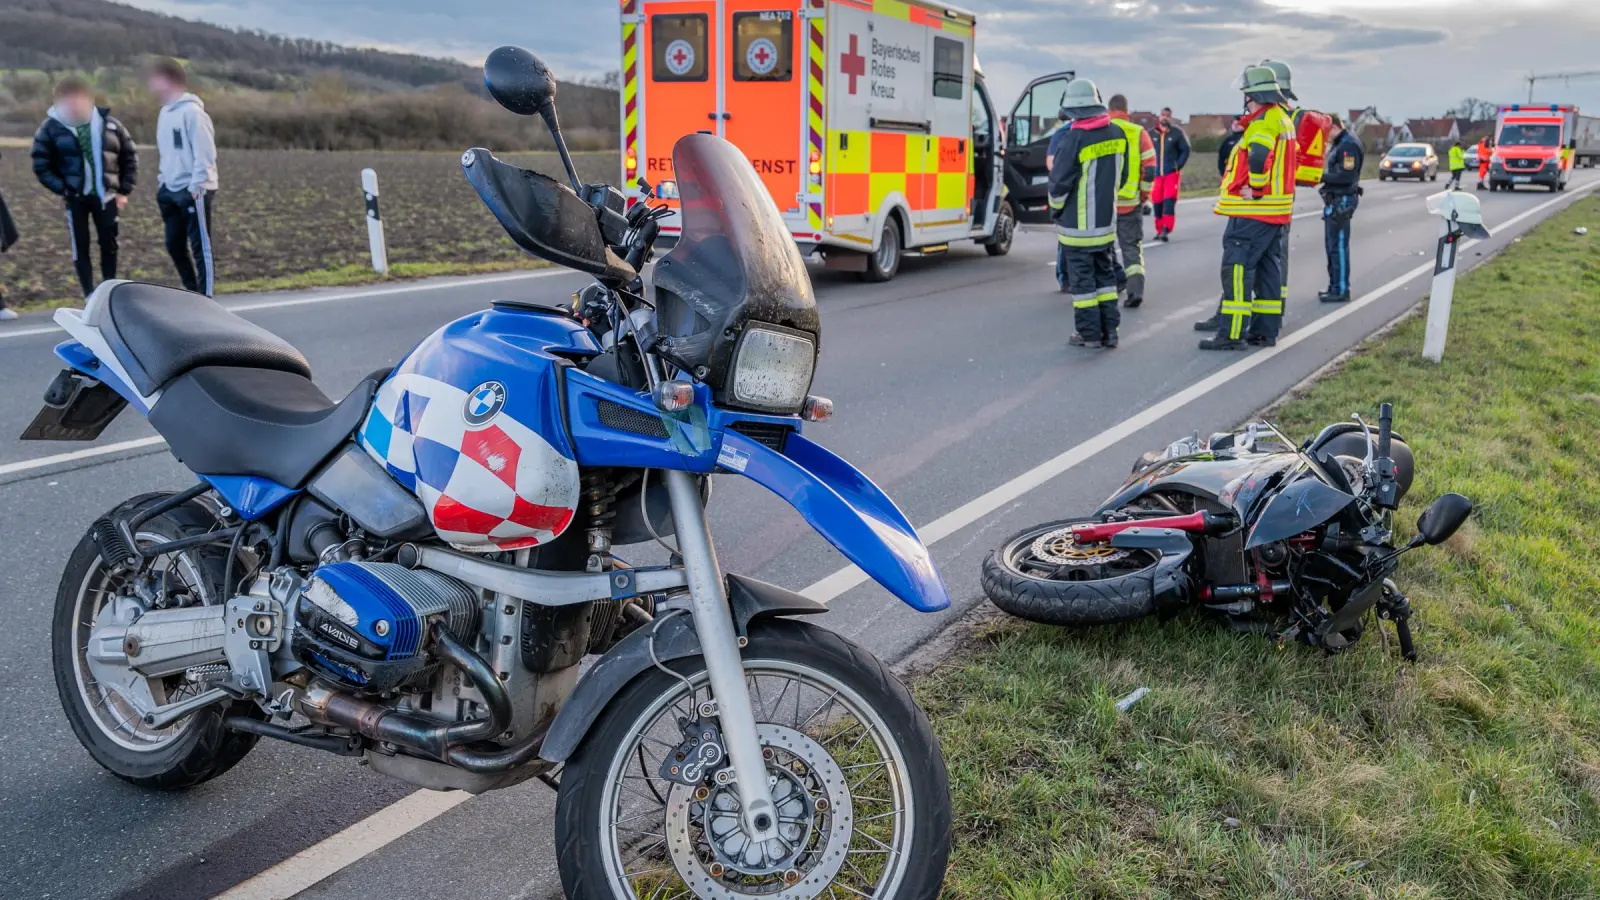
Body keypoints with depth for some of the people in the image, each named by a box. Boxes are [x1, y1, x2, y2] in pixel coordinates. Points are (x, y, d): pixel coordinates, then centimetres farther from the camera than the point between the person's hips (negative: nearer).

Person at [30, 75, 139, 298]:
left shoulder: (108, 123, 2)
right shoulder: (50, 128, -3)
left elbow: (130, 156, 8)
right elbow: (41, 166, 0)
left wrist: (124, 190, 2)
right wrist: (62, 190, -11)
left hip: (106, 195, 1)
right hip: (75, 197, -1)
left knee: (109, 244, 6)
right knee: (80, 247, 1)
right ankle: (90, 296, 8)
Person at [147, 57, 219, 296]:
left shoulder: (191, 111, -13)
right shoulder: (165, 112, 15)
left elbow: (204, 153, -17)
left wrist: (196, 186, -19)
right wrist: (163, 182, 15)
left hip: (194, 191, -9)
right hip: (172, 190, 9)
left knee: (201, 247, -5)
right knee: (174, 245, 11)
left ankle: (206, 298, -1)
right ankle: (192, 292, 22)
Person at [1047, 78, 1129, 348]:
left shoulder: (1074, 139, -19)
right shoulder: (1117, 135, 2)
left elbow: (1059, 182, -14)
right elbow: (1121, 175, 12)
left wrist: (1055, 210, 3)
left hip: (1078, 224, -6)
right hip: (1107, 220, 6)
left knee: (1081, 278, 2)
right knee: (1105, 274, 15)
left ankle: (1088, 333, 7)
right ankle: (1109, 330, 18)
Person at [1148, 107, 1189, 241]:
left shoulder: (1177, 132, -2)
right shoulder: (1151, 133, 3)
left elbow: (1185, 150, 2)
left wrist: (1178, 166, -6)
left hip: (1172, 172, -3)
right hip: (1156, 173, 3)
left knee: (1169, 200, -13)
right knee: (1157, 202, 5)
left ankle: (1166, 230, -18)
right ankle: (1160, 230, 18)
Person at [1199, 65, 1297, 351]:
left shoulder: (1263, 122, -16)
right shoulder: (1283, 119, 17)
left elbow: (1258, 158, -32)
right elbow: (1288, 160, 24)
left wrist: (1255, 190, -20)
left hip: (1252, 211, -10)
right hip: (1276, 210, 10)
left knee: (1237, 270, -9)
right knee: (1268, 269, 12)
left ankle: (1232, 334, -11)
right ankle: (1265, 330, 18)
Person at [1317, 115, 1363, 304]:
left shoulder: (1349, 145, -15)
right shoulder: (1338, 144, 16)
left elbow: (1347, 177, -21)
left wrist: (1321, 177, -16)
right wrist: (1321, 176, 1)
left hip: (1341, 201, -10)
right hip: (1334, 200, 10)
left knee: (1339, 246, -7)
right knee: (1332, 245, 15)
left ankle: (1341, 291, -3)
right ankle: (1335, 287, 23)